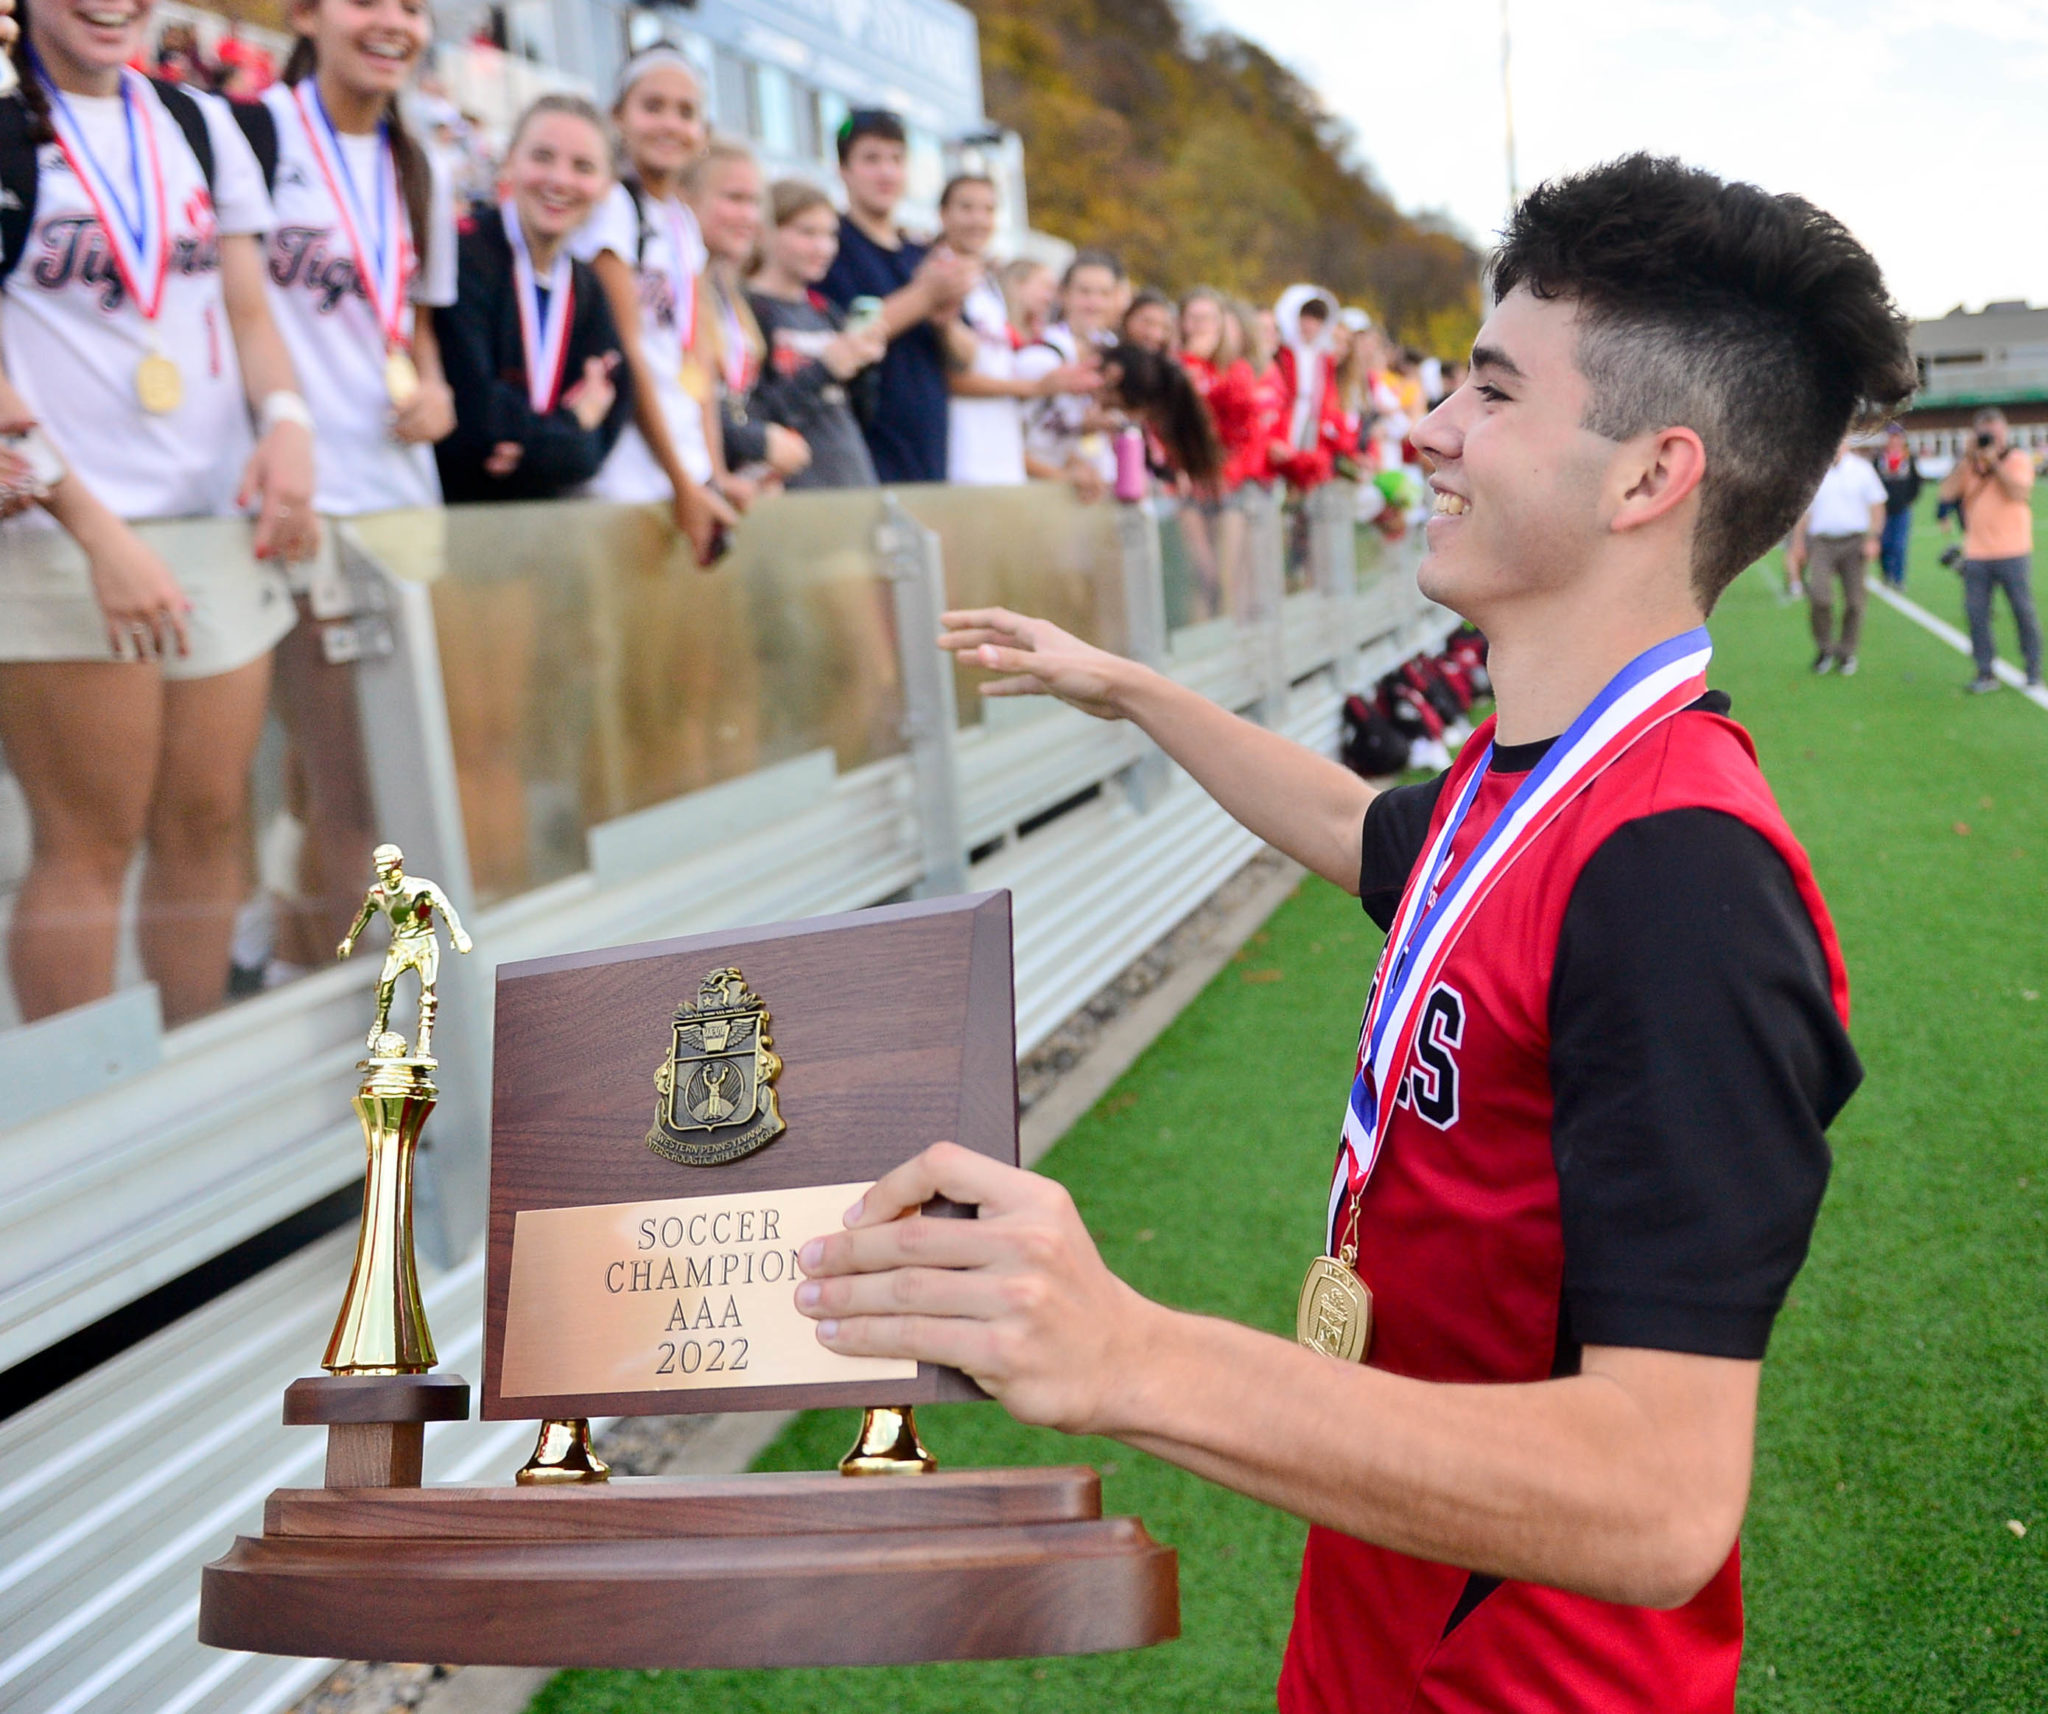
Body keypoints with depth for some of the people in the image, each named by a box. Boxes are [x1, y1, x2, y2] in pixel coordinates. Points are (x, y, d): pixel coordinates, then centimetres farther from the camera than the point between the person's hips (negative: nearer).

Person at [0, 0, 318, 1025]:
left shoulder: (203, 125, 14)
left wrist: (286, 419, -7)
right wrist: (96, 531, -17)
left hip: (222, 524, 5)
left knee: (207, 822, 7)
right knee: (91, 842, -4)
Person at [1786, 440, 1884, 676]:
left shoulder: (1862, 469, 5)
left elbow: (1876, 507, 7)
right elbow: (1802, 512, 12)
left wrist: (1873, 539, -4)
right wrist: (1797, 545, 8)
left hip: (1853, 542, 1)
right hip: (1821, 542, -1)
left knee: (1854, 601, 1)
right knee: (1819, 596, -16)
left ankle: (1847, 654, 15)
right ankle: (1824, 649, 3)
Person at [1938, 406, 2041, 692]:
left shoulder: (2018, 460, 0)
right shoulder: (1968, 464, 9)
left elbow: (2018, 493, -17)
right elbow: (1947, 492, -5)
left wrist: (1994, 461, -16)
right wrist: (1968, 458, -9)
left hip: (2013, 552, -3)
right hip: (1976, 553, 3)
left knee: (2024, 612, 2)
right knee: (1977, 614, 1)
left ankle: (2033, 673, 13)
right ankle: (1985, 673, 10)